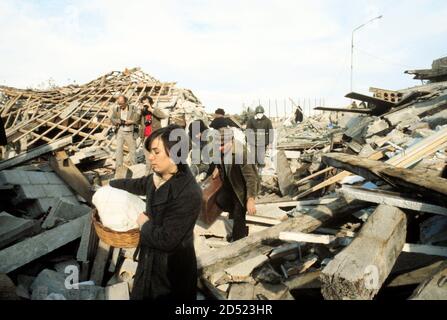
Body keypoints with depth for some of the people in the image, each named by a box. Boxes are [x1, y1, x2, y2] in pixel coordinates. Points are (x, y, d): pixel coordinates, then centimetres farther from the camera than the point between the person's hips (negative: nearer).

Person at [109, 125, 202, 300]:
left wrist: (145, 224, -13)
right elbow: (140, 184, 19)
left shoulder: (189, 194, -31)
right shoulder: (159, 177, -5)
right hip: (151, 259, 8)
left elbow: (167, 240, -31)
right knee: (141, 296, 25)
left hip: (173, 269, -8)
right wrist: (112, 184, 32)